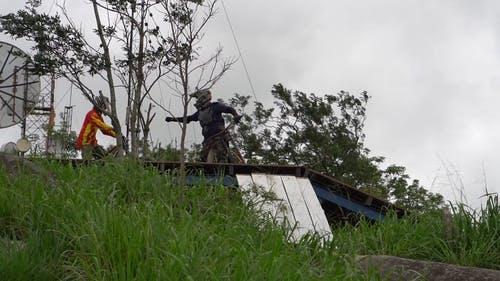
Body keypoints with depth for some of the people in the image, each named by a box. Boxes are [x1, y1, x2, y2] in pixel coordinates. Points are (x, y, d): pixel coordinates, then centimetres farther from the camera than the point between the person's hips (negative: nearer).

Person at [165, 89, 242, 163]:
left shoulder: (215, 106, 0)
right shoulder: (200, 112, 19)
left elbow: (229, 109, -6)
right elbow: (188, 119, 29)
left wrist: (236, 115, -27)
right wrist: (172, 119, 31)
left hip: (218, 137, -7)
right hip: (207, 139, 7)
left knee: (222, 158, -16)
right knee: (202, 159, 2)